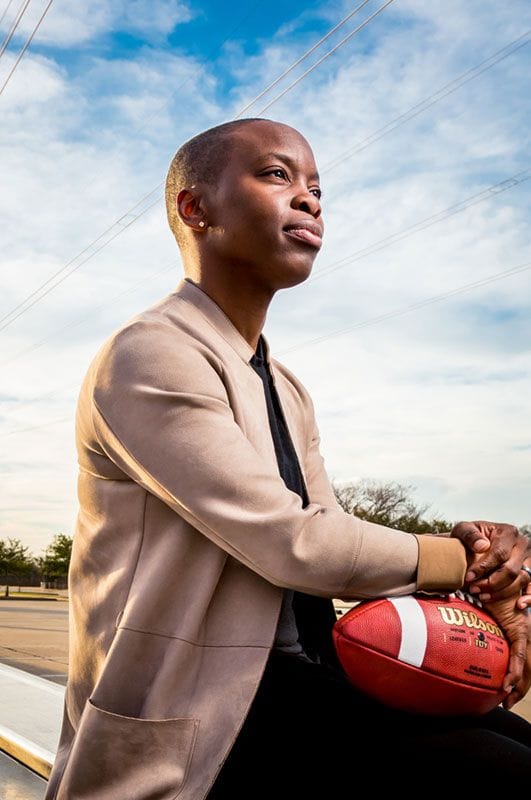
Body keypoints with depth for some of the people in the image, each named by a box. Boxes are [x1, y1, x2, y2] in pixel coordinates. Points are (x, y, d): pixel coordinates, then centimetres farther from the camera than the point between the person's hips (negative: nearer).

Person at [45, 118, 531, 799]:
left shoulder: (286, 392, 17)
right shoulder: (147, 356, -13)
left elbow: (335, 546, 9)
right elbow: (296, 546, -19)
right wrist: (468, 564, -6)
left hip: (303, 678, 9)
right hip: (195, 721, -9)